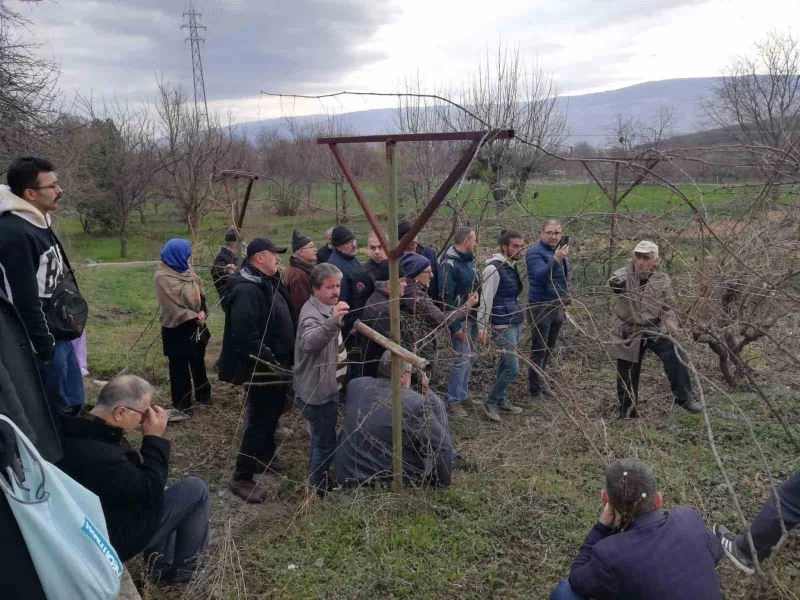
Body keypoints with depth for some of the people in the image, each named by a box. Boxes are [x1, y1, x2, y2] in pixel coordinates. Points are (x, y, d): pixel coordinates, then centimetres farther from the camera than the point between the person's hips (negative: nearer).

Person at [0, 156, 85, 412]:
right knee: (56, 411, 4)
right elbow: (26, 302, -23)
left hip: (60, 333, 10)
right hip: (46, 340, -9)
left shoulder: (39, 223, 9)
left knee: (72, 404, 19)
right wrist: (45, 350, -18)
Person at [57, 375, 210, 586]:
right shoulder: (99, 456, -38)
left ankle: (161, 560, 26)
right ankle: (181, 568, 15)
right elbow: (150, 492, -24)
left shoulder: (77, 429, -8)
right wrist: (155, 438, -21)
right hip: (112, 538, -9)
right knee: (196, 490, -3)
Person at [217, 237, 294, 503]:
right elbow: (246, 336, -31)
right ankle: (242, 478, 6)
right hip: (262, 369, -10)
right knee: (260, 420, -4)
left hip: (276, 365, 10)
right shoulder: (246, 290, -24)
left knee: (272, 414, 22)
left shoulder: (268, 282, 10)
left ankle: (265, 457, 40)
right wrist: (270, 363, -28)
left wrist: (284, 360, 18)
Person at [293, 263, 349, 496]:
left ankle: (318, 479, 40)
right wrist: (333, 320, -60)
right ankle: (317, 487, 17)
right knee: (326, 443, 1)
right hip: (317, 391, -10)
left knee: (322, 438, 24)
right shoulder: (312, 313, -24)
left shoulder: (327, 307, 9)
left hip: (327, 387, 10)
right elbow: (309, 342, -47)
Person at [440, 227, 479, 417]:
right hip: (460, 320, -8)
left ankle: (463, 395, 26)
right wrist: (455, 326, -19)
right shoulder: (450, 264, -18)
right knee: (461, 360, -4)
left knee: (469, 358, 14)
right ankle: (453, 401, 8)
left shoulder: (470, 260, 8)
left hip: (473, 317, 8)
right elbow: (446, 297, -19)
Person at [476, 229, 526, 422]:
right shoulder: (494, 268, -17)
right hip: (502, 326, -8)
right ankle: (490, 403, 7)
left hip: (516, 323, 8)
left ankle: (502, 399, 29)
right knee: (513, 369, -8)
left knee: (505, 363, 16)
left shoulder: (511, 266, 10)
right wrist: (482, 328, -16)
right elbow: (485, 300, -17)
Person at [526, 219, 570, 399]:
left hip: (557, 307, 8)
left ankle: (540, 381, 26)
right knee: (539, 350, -2)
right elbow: (540, 275, -29)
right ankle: (536, 389, 7)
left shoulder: (561, 250, 13)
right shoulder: (535, 252, -12)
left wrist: (565, 303, 23)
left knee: (550, 349, 14)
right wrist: (556, 259, -42)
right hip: (541, 308, -8)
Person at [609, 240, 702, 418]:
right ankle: (626, 410, 24)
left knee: (673, 355, -23)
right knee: (626, 373, 5)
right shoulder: (624, 275, -7)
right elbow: (614, 282, -32)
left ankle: (684, 397, -8)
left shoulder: (662, 280, 0)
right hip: (628, 333, -1)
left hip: (654, 329, 1)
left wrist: (669, 326, -12)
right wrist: (616, 284, -57)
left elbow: (669, 307, 7)